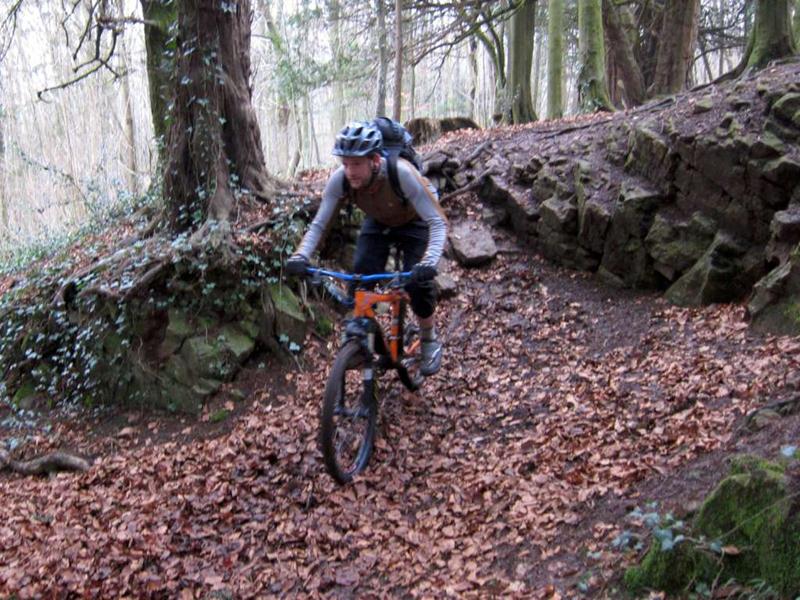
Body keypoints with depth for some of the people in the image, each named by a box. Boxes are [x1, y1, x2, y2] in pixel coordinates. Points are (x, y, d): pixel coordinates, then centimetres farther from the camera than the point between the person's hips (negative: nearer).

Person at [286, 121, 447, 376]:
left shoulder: (401, 174, -41)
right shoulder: (339, 179, -30)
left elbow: (438, 223, -40)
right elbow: (319, 224, -22)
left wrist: (429, 261, -57)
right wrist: (300, 255, -41)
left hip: (414, 223, -3)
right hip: (377, 223, 3)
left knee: (418, 281, -19)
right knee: (360, 278, -16)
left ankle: (430, 341, 7)